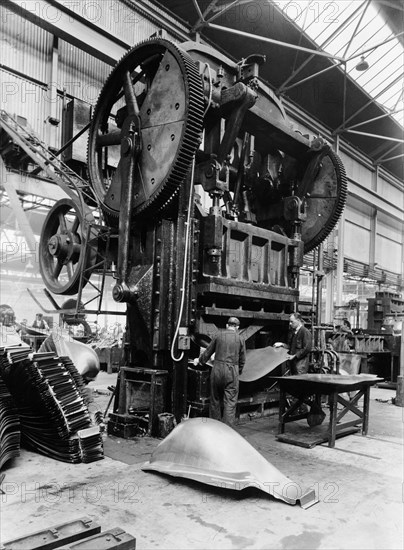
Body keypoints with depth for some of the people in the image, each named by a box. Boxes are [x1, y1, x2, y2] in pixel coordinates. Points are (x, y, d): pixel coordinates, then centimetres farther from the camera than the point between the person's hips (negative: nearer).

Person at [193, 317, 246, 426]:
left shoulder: (218, 335, 4)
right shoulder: (240, 339, 3)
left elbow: (208, 351, 12)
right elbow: (242, 359, 7)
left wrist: (199, 360, 30)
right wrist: (239, 371, 24)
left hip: (217, 370, 1)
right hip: (232, 372, -1)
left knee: (215, 400, 14)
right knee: (230, 402, 2)